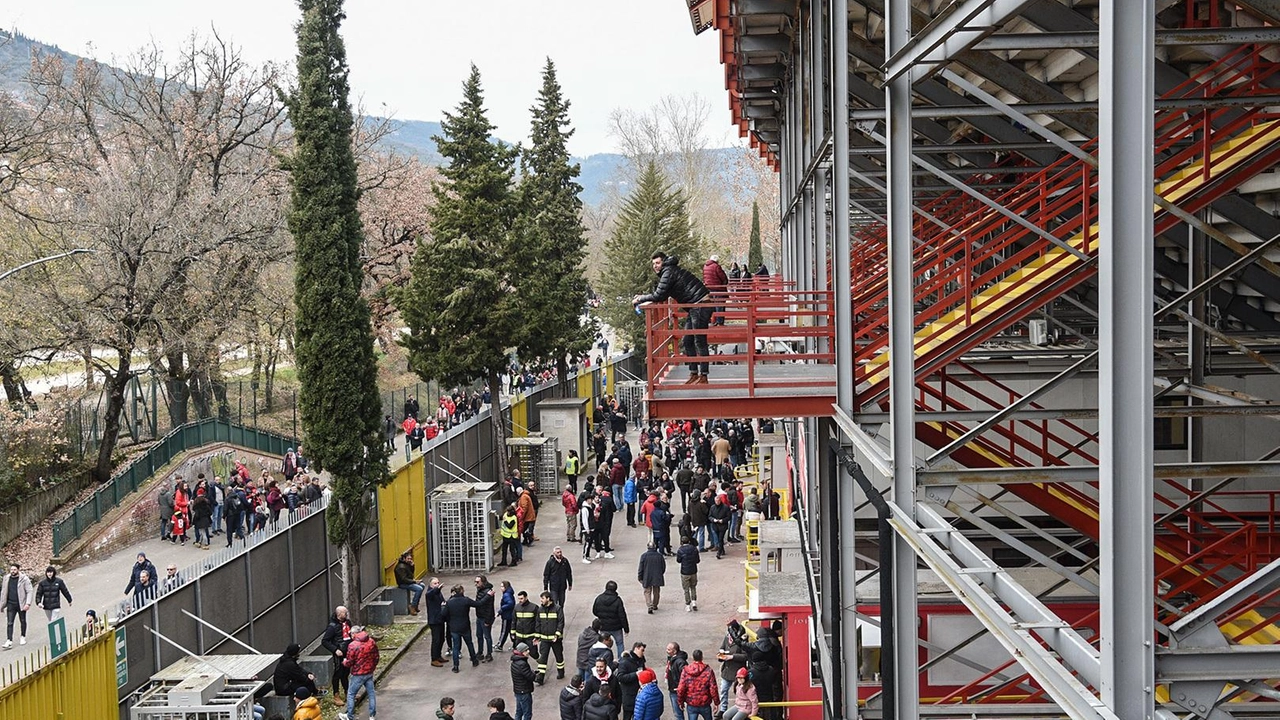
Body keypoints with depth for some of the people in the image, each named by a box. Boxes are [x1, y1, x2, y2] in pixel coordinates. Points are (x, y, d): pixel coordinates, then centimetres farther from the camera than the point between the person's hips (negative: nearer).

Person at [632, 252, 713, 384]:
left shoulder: (669, 272, -12)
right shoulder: (667, 272, 19)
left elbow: (658, 296, -18)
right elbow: (662, 295, 25)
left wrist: (640, 299, -6)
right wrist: (643, 297, 15)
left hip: (700, 306, -11)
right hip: (695, 307, 11)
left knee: (699, 341, -8)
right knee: (688, 341, 12)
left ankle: (703, 376, -6)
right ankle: (694, 374, 15)